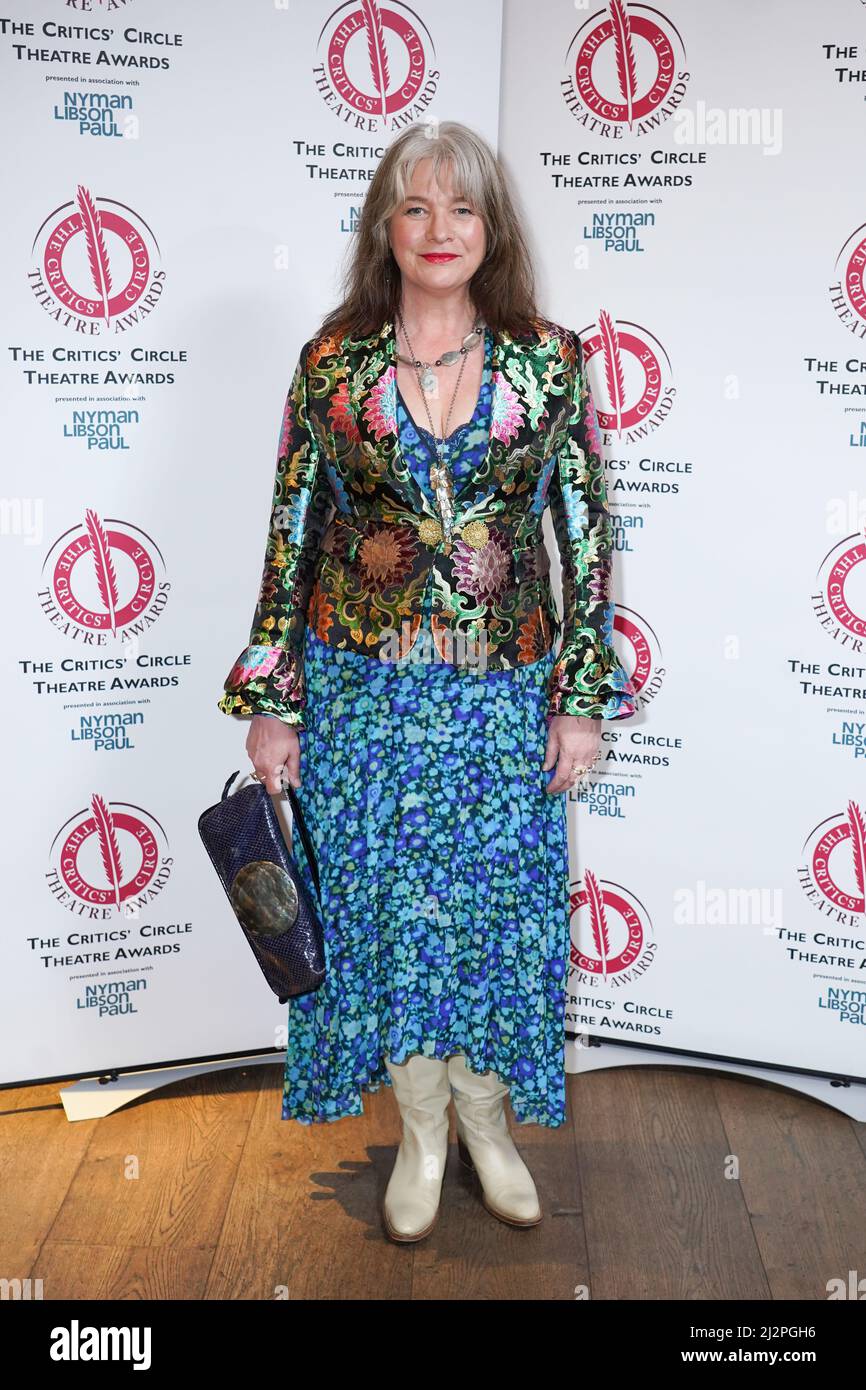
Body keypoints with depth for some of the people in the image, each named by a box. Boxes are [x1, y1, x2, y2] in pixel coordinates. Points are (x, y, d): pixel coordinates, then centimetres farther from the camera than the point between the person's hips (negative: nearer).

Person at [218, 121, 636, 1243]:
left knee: (500, 905, 9)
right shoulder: (333, 362, 0)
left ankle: (489, 1121, 33)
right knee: (385, 908, 9)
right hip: (363, 688, 0)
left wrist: (584, 693, -3)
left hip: (504, 690, 0)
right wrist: (271, 703, -1)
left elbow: (584, 529, 1)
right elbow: (292, 534, 1)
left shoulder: (548, 359, 0)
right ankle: (422, 1133, 31)